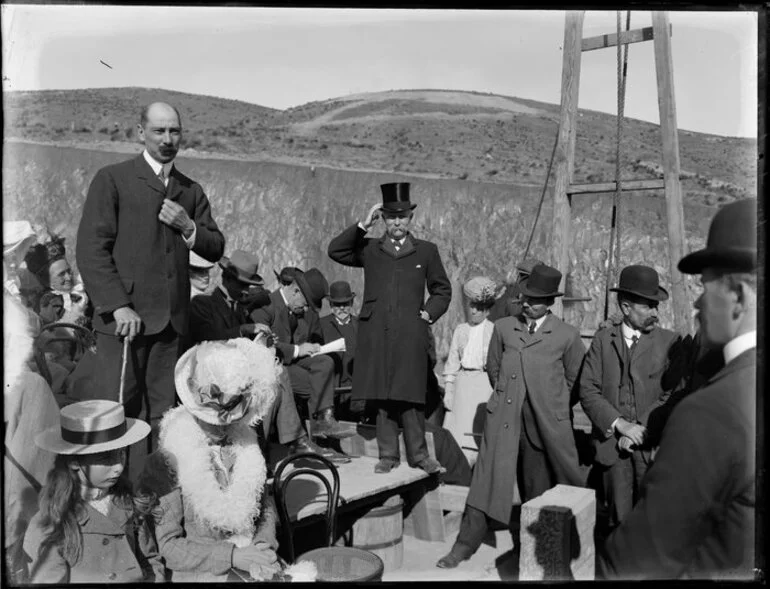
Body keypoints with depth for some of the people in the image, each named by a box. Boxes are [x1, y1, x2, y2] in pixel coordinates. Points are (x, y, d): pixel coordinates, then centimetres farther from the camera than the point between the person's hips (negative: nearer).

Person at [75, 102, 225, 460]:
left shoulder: (191, 191, 17)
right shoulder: (112, 179, 1)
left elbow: (215, 249, 15)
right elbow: (90, 248, -6)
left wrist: (188, 227, -5)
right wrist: (118, 306, -14)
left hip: (172, 319, 4)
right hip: (125, 316, -4)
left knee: (164, 412, 7)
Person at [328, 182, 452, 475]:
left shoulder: (426, 251, 13)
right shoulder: (369, 249, 13)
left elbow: (442, 290, 19)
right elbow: (335, 251, 0)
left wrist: (429, 313, 3)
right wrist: (363, 225, -3)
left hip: (410, 335, -1)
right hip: (375, 334, 1)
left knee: (410, 396, -2)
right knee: (381, 397, 3)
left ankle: (418, 454, 10)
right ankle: (388, 455, 12)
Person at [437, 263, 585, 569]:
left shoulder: (567, 336, -1)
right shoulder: (503, 327, 6)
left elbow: (574, 380, 11)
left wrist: (554, 406, 12)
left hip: (546, 423, -1)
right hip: (504, 418, 1)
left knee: (536, 487, 9)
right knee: (488, 478, -1)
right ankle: (465, 545, 6)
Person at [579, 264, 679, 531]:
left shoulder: (668, 340, 3)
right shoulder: (603, 339, 6)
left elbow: (672, 394, -4)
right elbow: (588, 390, -1)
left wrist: (641, 429, -13)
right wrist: (620, 424, -13)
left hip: (652, 445, -1)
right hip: (612, 443, 1)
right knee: (618, 519, 8)